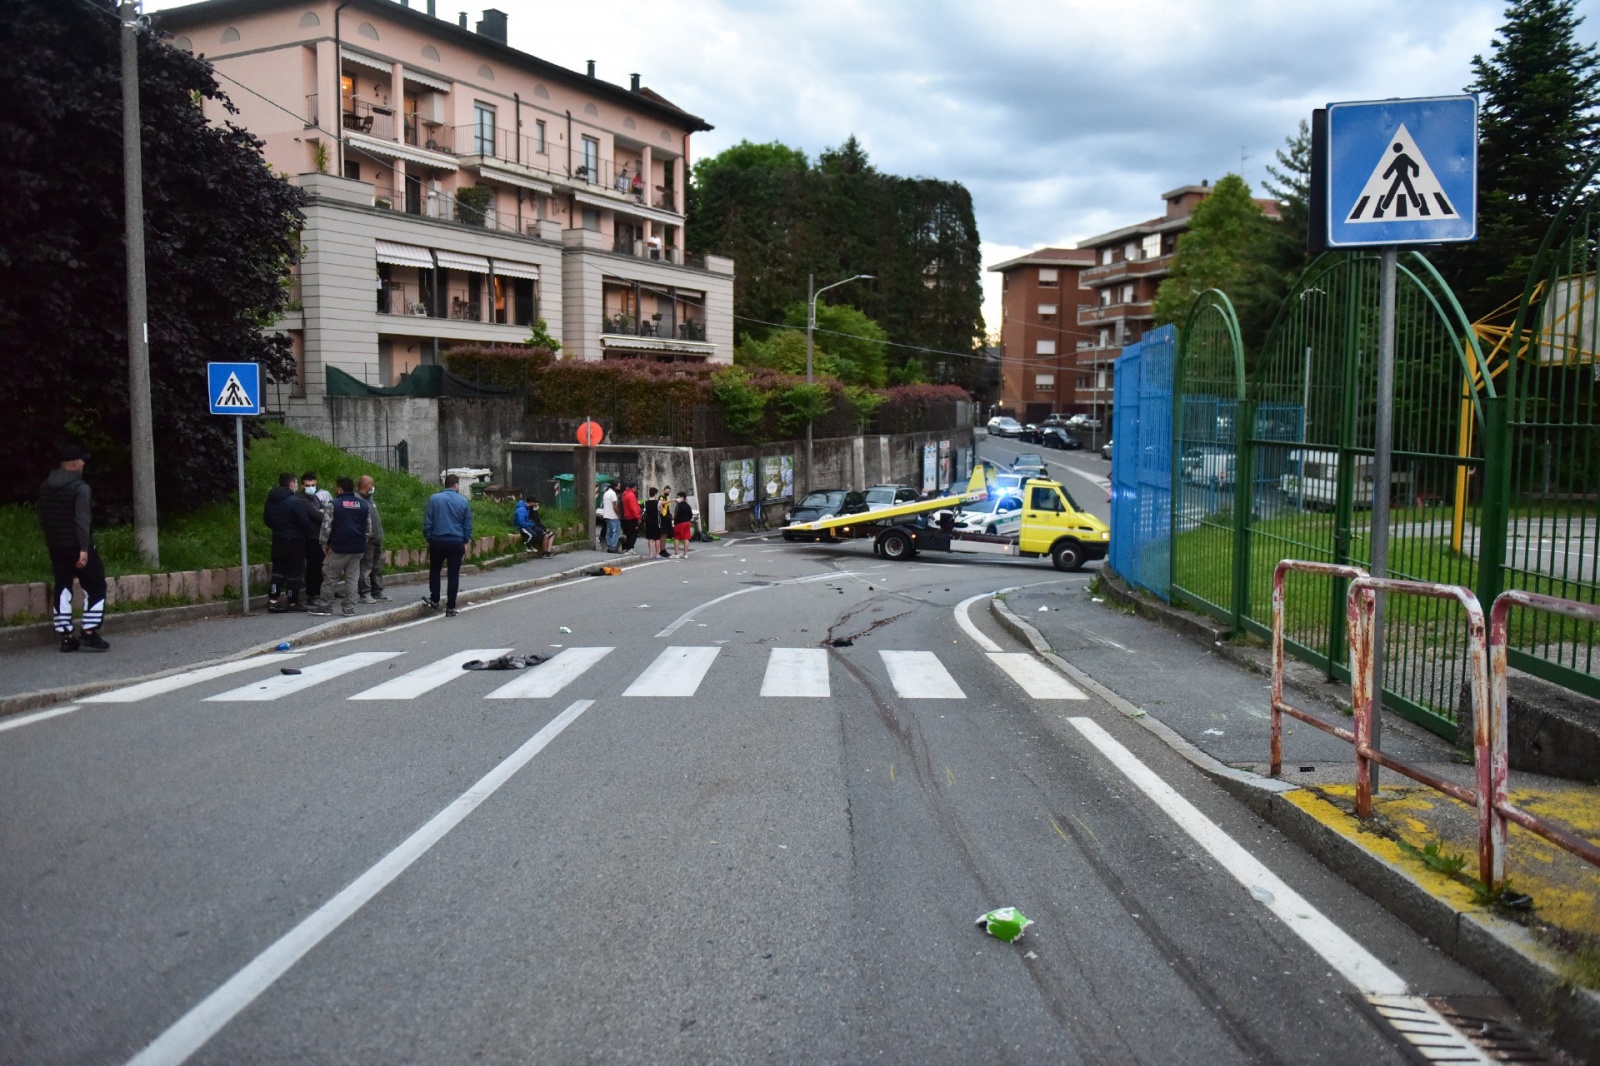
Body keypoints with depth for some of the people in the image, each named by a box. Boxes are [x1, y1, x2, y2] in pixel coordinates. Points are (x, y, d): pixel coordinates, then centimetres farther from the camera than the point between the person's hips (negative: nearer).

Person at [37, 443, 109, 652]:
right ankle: (90, 633, -5)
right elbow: (82, 520, -20)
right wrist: (84, 549, -23)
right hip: (76, 546, -7)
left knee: (62, 589, 9)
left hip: (55, 546, 7)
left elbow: (42, 518, 15)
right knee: (95, 587, 2)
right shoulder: (80, 487, -14)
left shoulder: (45, 487, 10)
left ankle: (66, 636, 9)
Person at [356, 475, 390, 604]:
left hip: (376, 540, 10)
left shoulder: (370, 499, 17)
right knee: (366, 567, -5)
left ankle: (378, 592, 22)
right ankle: (365, 594, -1)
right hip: (366, 540, -10)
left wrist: (380, 536, 21)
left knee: (377, 567, 14)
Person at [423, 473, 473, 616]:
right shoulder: (463, 501, -1)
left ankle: (434, 600, 22)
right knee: (454, 575, 4)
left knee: (434, 571, 19)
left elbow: (427, 522, -3)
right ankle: (450, 607, 3)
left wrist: (427, 538, 7)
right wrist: (465, 542, 13)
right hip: (457, 543, 0)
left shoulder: (434, 499, -5)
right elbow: (468, 524, 4)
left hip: (437, 541, 0)